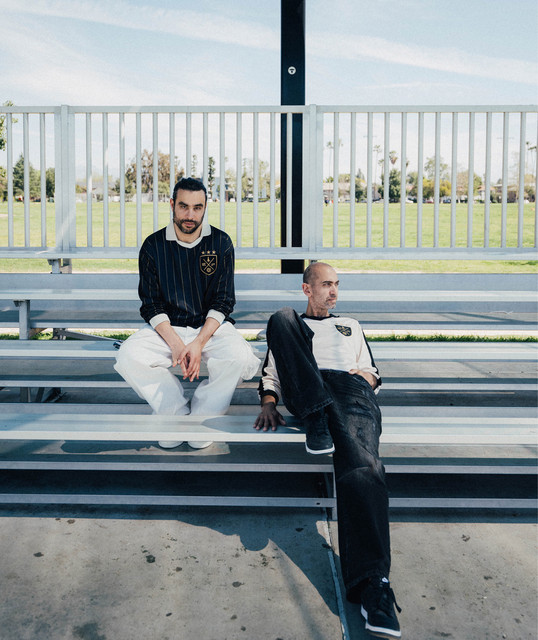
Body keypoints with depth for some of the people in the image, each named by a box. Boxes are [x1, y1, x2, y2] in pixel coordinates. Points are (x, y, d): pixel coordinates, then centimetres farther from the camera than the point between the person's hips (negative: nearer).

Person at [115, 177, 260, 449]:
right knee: (128, 357, -27)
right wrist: (176, 344, -19)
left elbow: (223, 302, -3)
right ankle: (177, 413, -6)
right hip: (167, 328, 1)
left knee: (239, 357, -32)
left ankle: (201, 416, -7)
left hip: (211, 326, -1)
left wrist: (198, 343, -18)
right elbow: (151, 305, -2)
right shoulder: (153, 245, 0)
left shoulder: (221, 243, -1)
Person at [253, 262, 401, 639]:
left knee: (362, 467, -33)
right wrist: (269, 403, -1)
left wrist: (368, 376, 6)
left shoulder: (351, 326, 39)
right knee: (281, 318, -22)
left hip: (353, 391, 0)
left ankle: (372, 583, -45)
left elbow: (373, 374, 33)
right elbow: (271, 371, 21)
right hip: (305, 395, 0)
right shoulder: (290, 324, 33)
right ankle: (317, 420, -33)